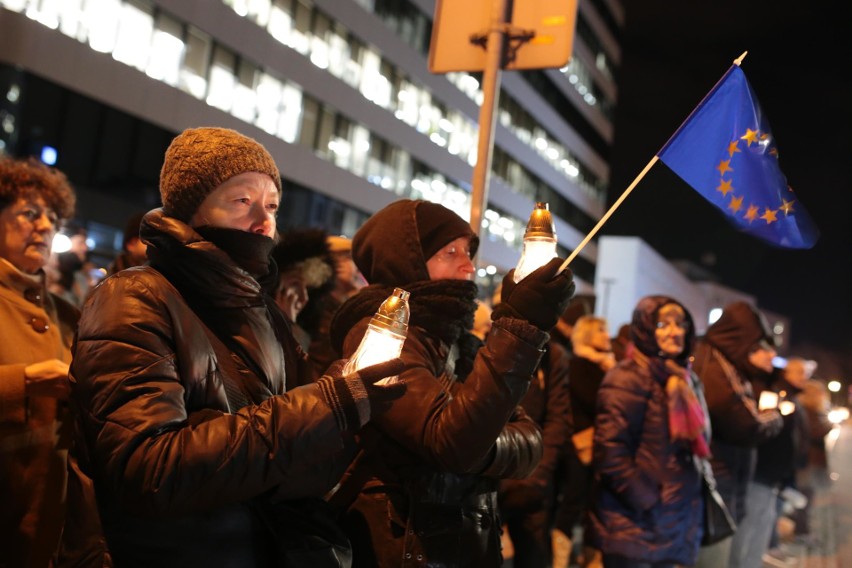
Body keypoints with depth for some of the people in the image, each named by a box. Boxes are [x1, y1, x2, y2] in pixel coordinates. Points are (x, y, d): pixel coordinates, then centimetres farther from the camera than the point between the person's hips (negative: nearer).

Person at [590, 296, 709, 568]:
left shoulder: (682, 379, 15)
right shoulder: (629, 378, -12)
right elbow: (610, 450, -21)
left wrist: (688, 507, 14)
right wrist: (645, 502, -18)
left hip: (672, 526, 8)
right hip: (635, 527, -8)